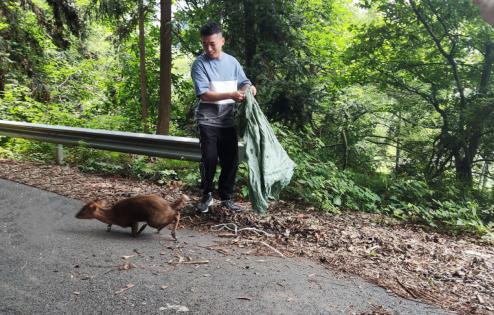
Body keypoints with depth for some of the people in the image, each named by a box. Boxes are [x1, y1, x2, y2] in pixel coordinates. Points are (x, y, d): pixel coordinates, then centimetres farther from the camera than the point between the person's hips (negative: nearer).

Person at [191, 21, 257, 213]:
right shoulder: (199, 64, -9)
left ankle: (226, 197, 20)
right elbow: (203, 94, -18)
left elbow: (243, 82, 12)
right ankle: (206, 196, 16)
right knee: (209, 159, -4)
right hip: (208, 120, -4)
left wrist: (249, 88, -14)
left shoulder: (232, 61, 6)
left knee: (231, 160, 5)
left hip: (228, 120, 4)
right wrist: (230, 95, -28)